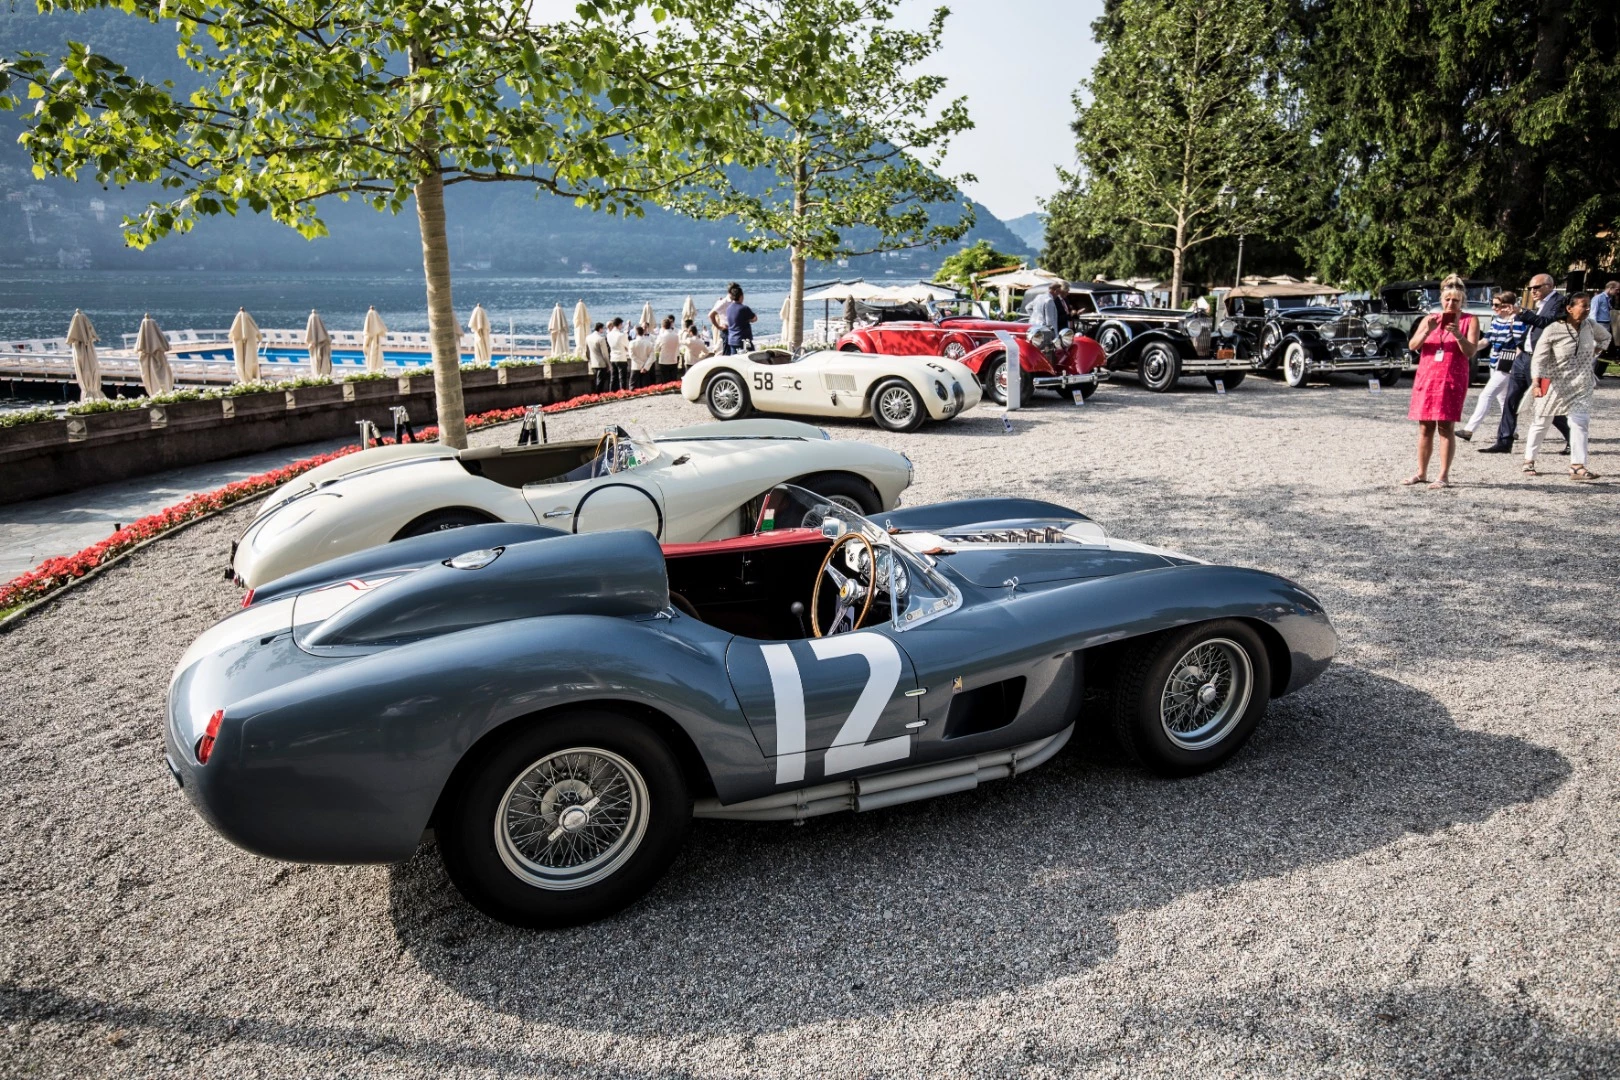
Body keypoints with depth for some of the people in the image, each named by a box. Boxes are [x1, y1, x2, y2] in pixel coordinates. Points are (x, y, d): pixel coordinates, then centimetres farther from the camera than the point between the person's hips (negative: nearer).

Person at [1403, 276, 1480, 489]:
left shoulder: (1470, 321, 3)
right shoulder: (1430, 318, 11)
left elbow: (1471, 351, -7)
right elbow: (1412, 345, 1)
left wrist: (1458, 335, -23)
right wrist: (1427, 331, -17)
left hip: (1452, 380, -3)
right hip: (1426, 377, 3)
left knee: (1445, 427, -6)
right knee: (1425, 427, 6)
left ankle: (1444, 476, -3)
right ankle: (1421, 473, 13)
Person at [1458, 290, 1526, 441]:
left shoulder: (1517, 322, -15)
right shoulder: (1496, 320, 9)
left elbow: (1520, 347, -14)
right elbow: (1487, 340, 16)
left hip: (1507, 366, -9)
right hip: (1496, 365, 9)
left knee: (1486, 395, -13)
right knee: (1503, 398, 17)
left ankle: (1469, 429, -16)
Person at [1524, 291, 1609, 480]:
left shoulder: (1590, 326, 0)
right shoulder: (1553, 330, -16)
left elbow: (1605, 337, 23)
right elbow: (1539, 359, -19)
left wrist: (1594, 352, 8)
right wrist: (1536, 383, -30)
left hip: (1581, 386, 4)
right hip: (1555, 385, -4)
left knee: (1581, 423, -6)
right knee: (1541, 423, 7)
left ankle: (1577, 466, -7)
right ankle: (1529, 461, 20)